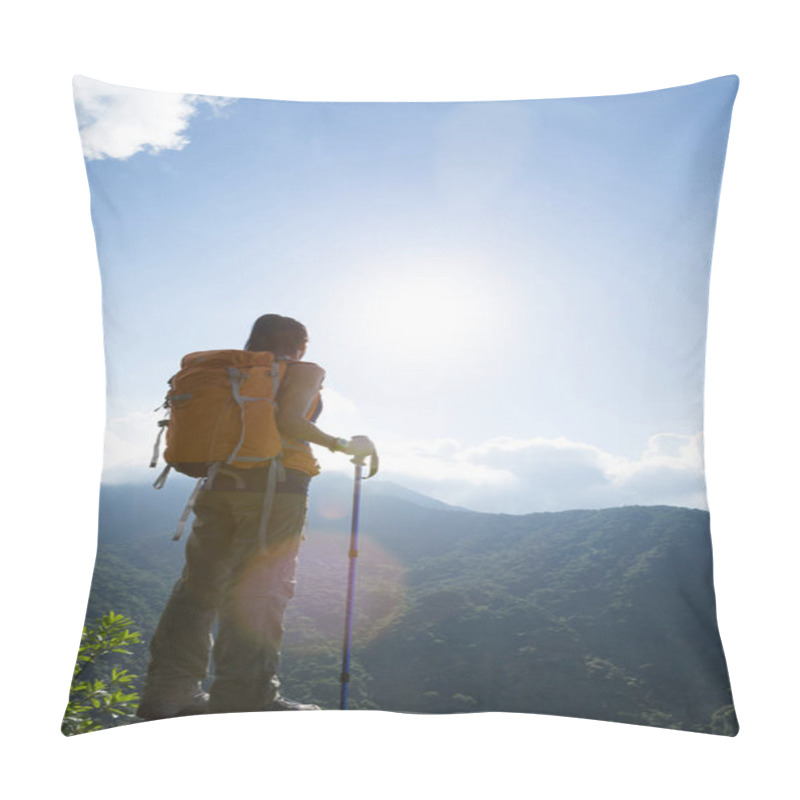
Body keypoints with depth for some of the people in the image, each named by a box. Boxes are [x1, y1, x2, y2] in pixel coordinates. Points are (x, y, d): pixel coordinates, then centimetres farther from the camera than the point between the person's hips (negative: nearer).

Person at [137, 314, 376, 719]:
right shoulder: (304, 372, 3)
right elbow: (289, 423, -14)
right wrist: (345, 445, -4)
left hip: (219, 484, 6)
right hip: (275, 487, -6)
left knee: (198, 586, 10)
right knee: (258, 593, -1)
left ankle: (167, 692, 15)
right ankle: (244, 697, 2)